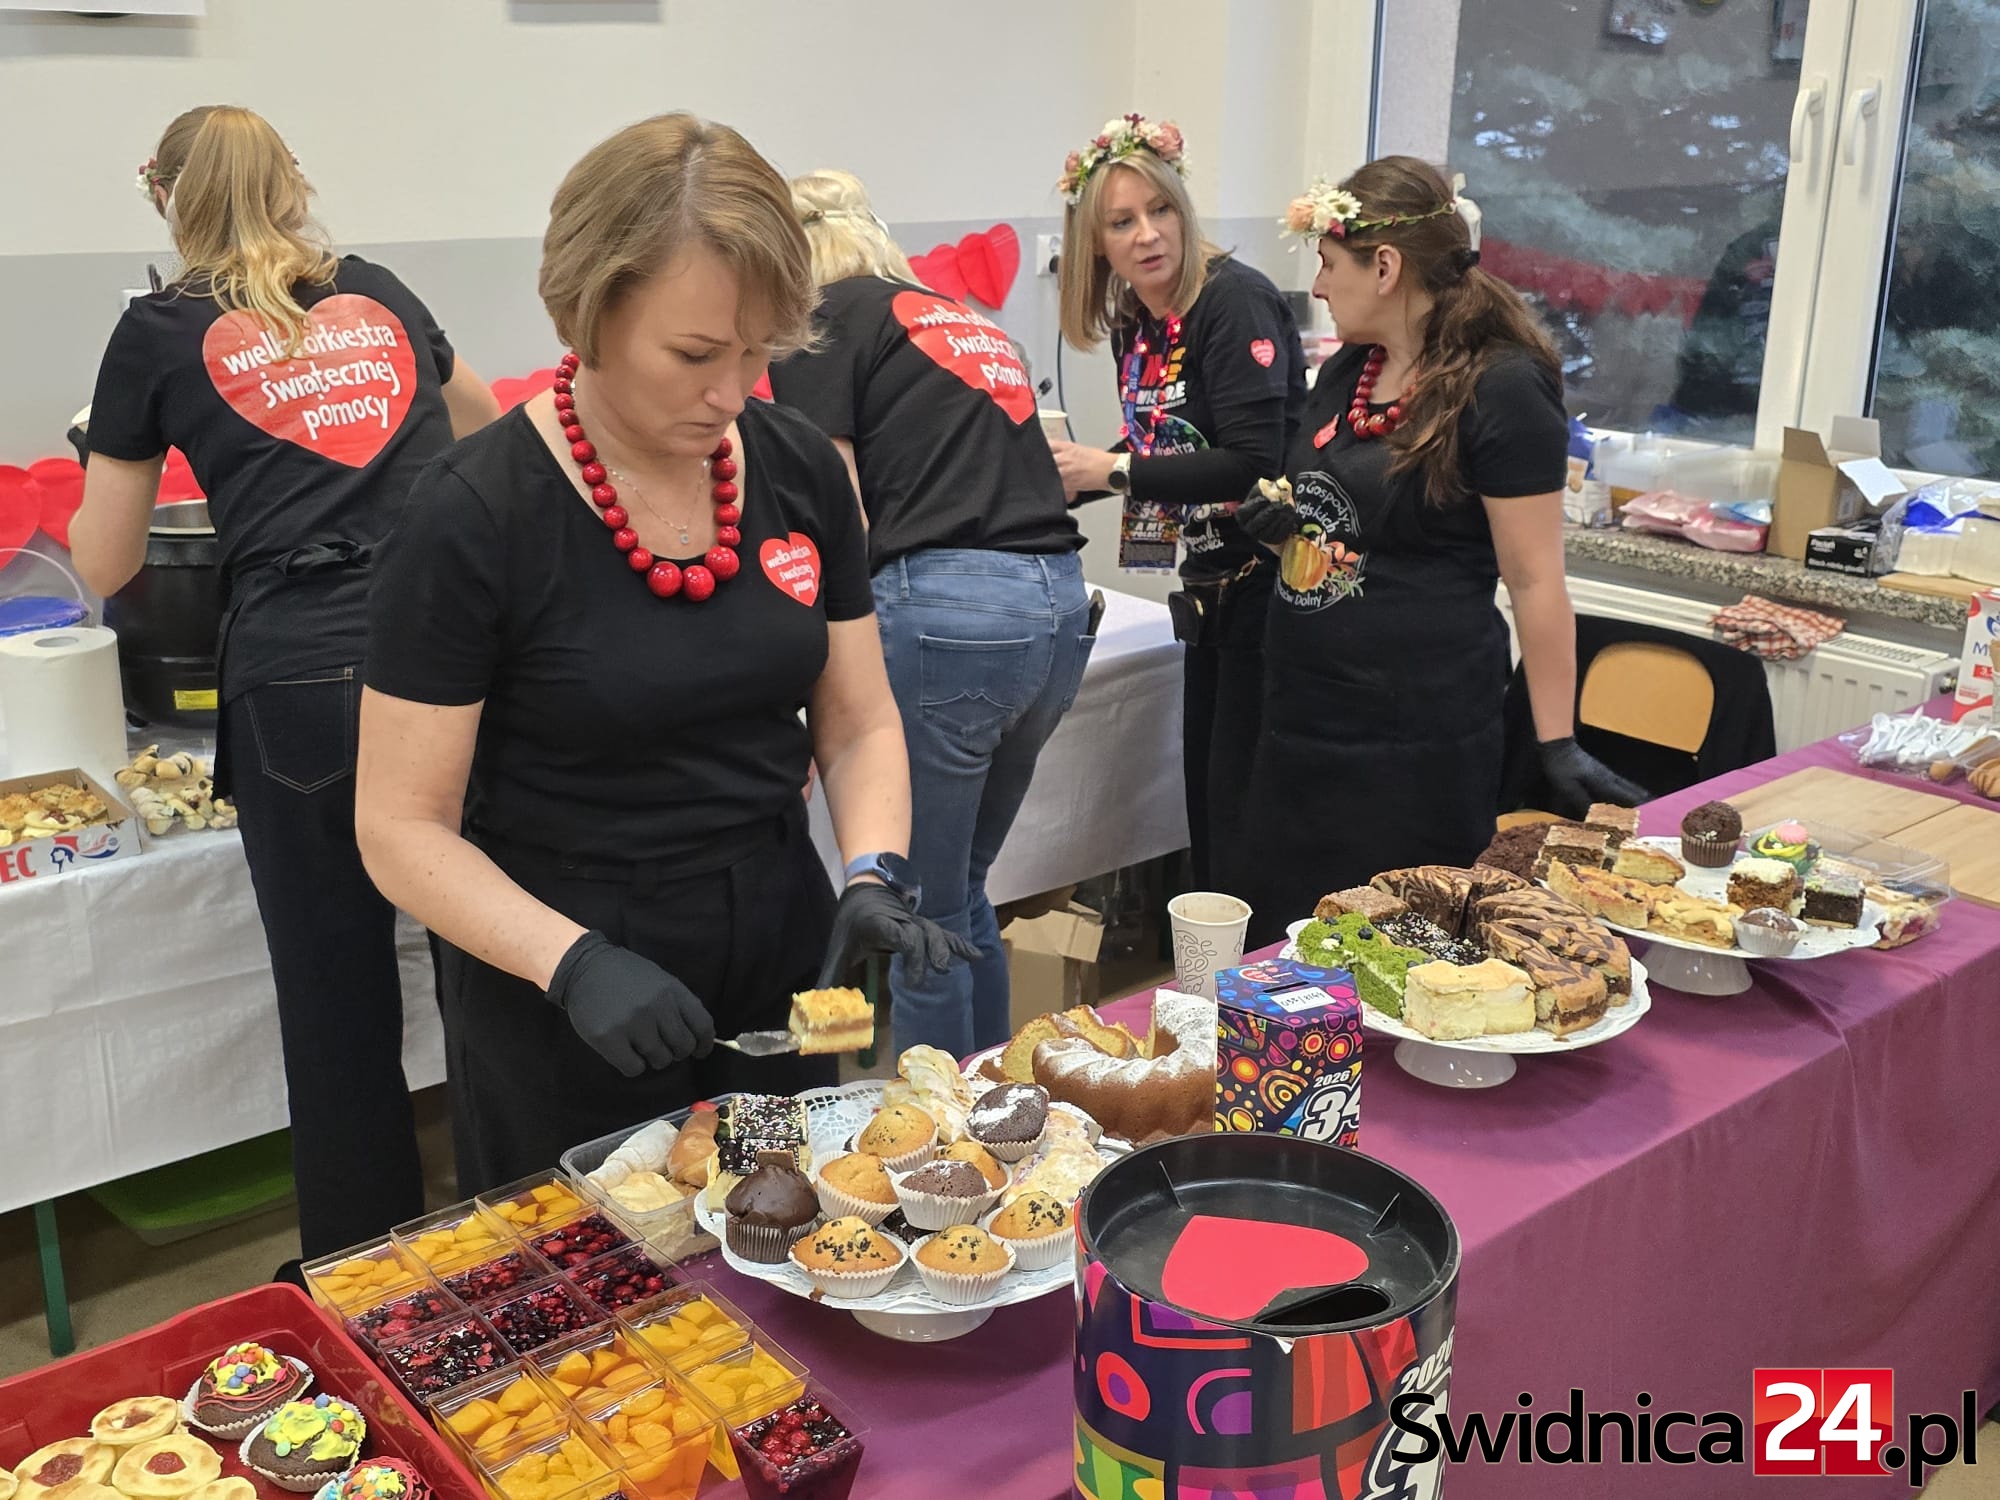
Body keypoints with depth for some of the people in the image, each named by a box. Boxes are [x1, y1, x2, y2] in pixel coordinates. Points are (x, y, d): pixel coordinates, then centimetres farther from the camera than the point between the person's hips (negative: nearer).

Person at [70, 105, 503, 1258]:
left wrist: (108, 467, 35)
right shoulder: (379, 295, 16)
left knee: (339, 999, 9)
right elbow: (483, 418, 37)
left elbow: (104, 568, 15)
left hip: (304, 682, -3)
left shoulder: (162, 333, 8)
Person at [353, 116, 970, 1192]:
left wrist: (873, 875, -13)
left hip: (781, 965, 5)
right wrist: (572, 962, -27)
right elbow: (403, 828, -13)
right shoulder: (472, 518, -17)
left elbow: (858, 725, 5)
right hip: (558, 1012, -4)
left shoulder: (799, 467, -2)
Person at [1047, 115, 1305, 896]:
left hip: (1267, 581, -8)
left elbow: (1253, 463, -26)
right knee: (1205, 793, 15)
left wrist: (1113, 470, -23)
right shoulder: (1132, 322, 7)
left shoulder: (1235, 301, -17)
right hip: (1208, 583, 8)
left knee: (1242, 803, -5)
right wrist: (1060, 478, 12)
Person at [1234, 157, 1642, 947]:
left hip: (1416, 744, -8)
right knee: (1280, 948, 15)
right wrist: (1283, 521, 2)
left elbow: (1535, 582, -13)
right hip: (1301, 719, 8)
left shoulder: (1502, 391, -13)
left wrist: (1560, 746, -12)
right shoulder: (1345, 372, 11)